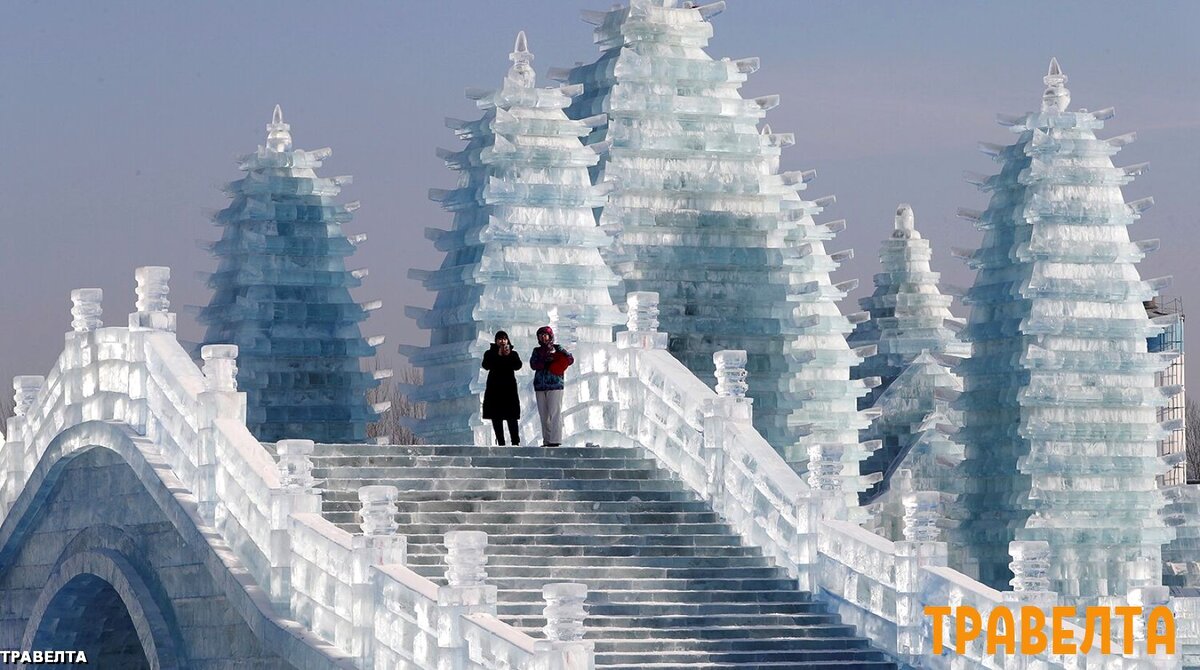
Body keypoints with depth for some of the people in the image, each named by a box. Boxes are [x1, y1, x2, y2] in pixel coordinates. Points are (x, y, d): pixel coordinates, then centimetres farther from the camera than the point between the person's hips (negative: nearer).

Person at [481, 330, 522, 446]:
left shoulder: (513, 354, 12)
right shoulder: (490, 354, 10)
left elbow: (518, 366, -5)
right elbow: (486, 365, -9)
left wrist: (509, 355, -17)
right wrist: (498, 355, -14)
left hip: (509, 388, -1)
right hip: (494, 389, 1)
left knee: (511, 417, -9)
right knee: (496, 417, -2)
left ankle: (515, 442, -14)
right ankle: (500, 442, 1)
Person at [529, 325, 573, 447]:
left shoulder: (557, 349, 6)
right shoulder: (537, 351, 16)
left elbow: (570, 358, -5)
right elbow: (533, 364, 0)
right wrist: (546, 361, -13)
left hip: (555, 385, -5)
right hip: (540, 386, 5)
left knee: (554, 413, -11)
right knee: (543, 415, 5)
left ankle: (555, 440, -14)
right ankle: (546, 441, 8)